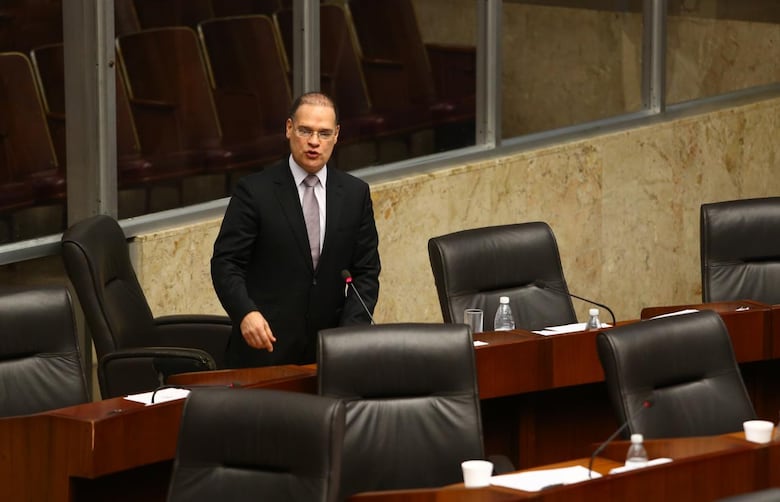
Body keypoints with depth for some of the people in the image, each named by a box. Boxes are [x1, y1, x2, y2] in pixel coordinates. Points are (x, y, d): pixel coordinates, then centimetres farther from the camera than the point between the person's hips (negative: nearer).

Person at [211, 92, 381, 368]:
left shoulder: (356, 194, 7)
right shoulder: (254, 190, -3)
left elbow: (366, 271, 7)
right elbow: (226, 263, -6)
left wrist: (352, 328, -9)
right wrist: (246, 313, -24)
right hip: (264, 346, -3)